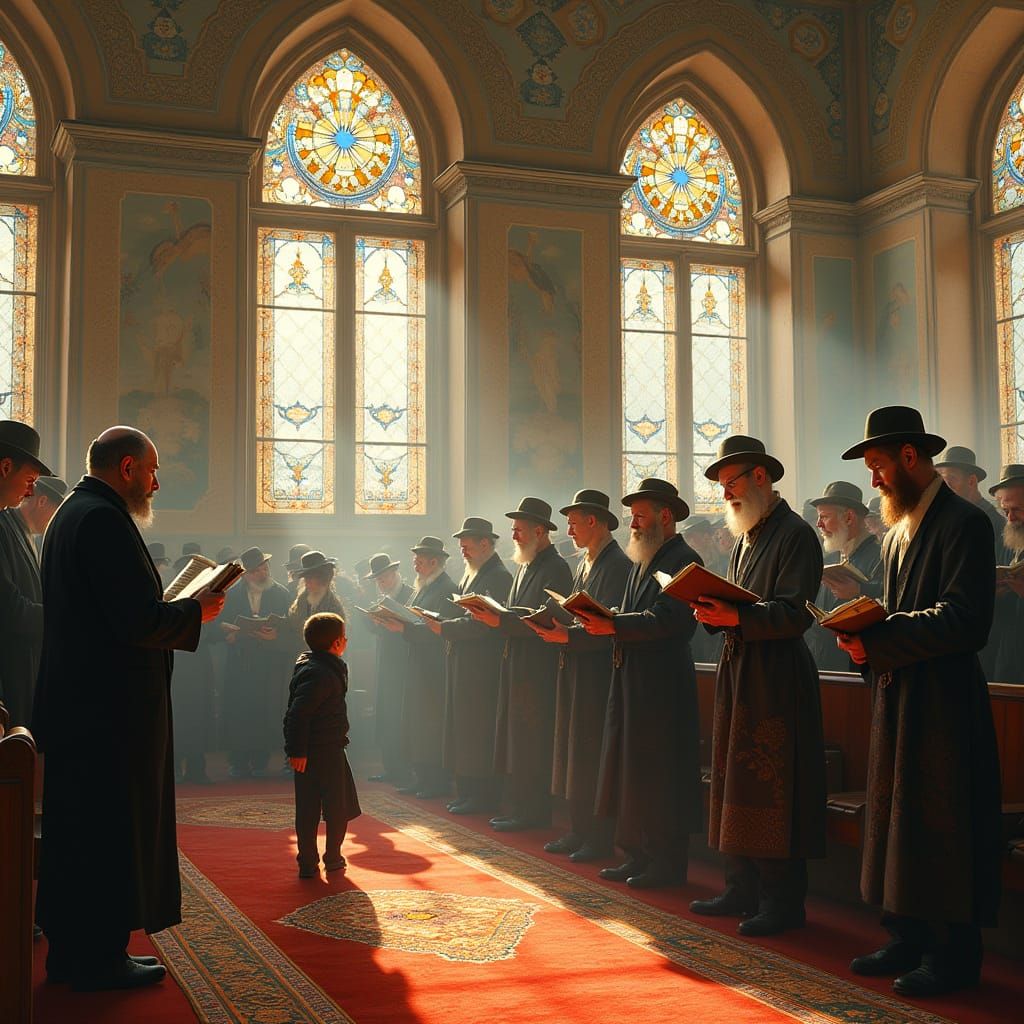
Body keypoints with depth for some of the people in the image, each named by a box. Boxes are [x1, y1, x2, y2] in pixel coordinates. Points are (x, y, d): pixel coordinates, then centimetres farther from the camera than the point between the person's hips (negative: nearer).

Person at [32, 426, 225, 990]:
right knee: (113, 831, 1)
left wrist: (175, 605, 14)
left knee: (77, 829, 16)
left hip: (75, 704, 10)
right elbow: (139, 621, -24)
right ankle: (100, 959, 10)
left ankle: (71, 951, 27)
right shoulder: (105, 519, -18)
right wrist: (195, 610, -9)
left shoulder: (71, 513, 15)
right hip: (110, 708, -10)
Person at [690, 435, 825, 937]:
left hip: (777, 678, -9)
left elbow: (795, 613, -18)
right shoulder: (744, 539, 19)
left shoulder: (796, 534, -9)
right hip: (738, 673, 9)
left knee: (771, 788, -6)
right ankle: (743, 890, 20)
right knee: (735, 782, 11)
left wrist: (737, 617, -28)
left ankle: (782, 901, 3)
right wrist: (714, 612, -1)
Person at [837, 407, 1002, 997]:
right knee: (896, 815, 13)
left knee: (942, 825, -2)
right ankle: (910, 941, 23)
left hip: (943, 701, -9)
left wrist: (879, 640, -21)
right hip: (898, 695, 9)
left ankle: (954, 955, 9)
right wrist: (866, 639, -1)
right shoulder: (900, 533, 16)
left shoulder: (965, 523, -12)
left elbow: (965, 621, -21)